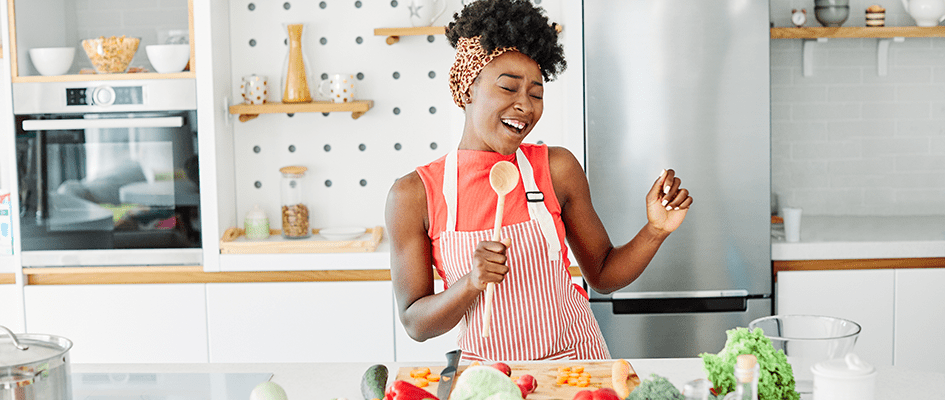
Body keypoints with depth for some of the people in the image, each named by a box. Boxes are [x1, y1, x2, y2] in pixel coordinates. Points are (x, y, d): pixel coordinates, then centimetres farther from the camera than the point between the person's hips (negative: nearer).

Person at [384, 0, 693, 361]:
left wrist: (655, 231, -9)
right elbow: (416, 324, -6)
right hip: (486, 369, -2)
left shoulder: (558, 168, -3)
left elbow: (603, 276, 7)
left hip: (574, 358, 3)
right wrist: (472, 283, -23)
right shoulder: (412, 195, -8)